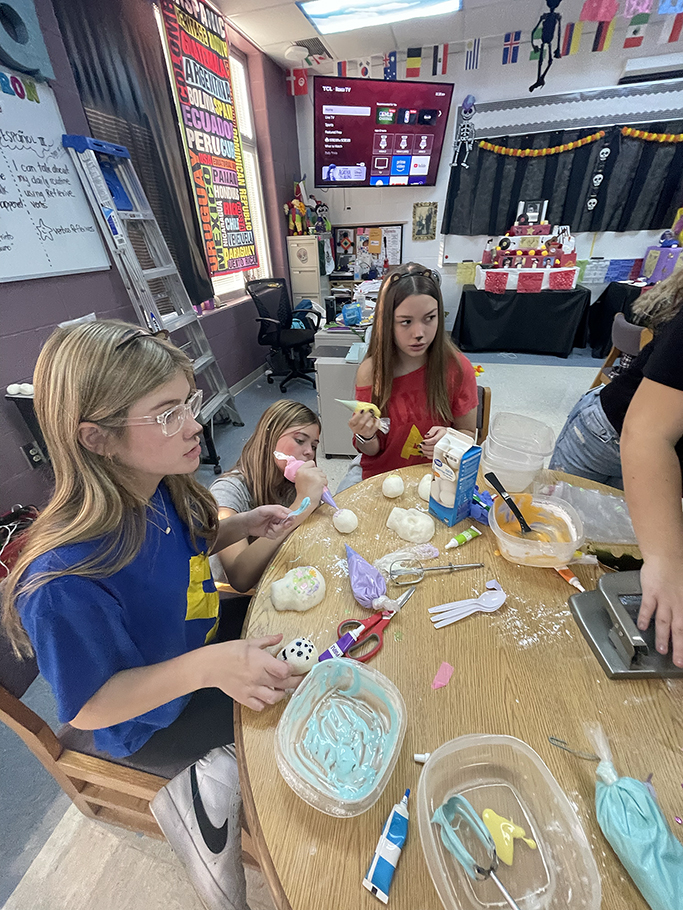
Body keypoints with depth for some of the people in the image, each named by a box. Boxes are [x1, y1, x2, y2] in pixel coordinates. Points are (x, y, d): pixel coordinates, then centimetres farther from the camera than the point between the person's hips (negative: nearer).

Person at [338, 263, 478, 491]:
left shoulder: (457, 368, -10)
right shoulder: (370, 371, -10)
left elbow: (468, 433, 4)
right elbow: (372, 452, -3)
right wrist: (365, 437, -26)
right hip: (379, 473, 0)